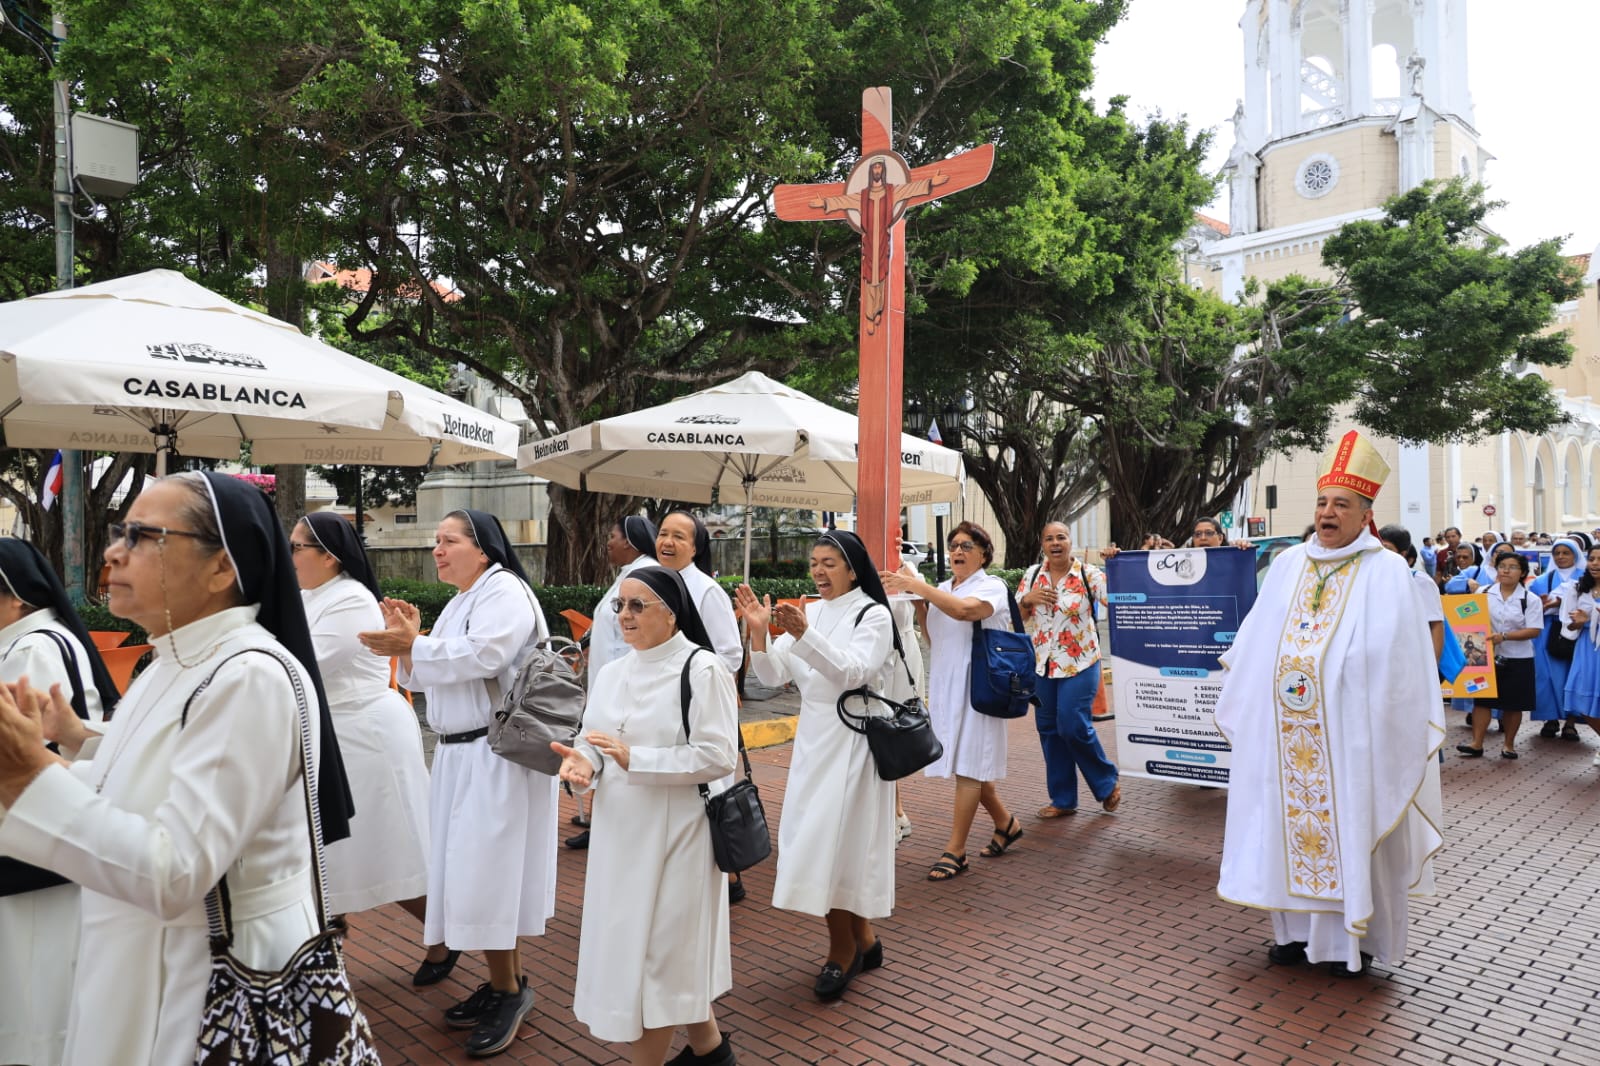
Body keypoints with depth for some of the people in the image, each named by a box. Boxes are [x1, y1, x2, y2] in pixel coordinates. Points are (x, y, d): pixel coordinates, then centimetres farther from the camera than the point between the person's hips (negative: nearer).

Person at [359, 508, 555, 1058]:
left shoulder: (505, 591, -12)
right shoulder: (460, 602, 17)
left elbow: (480, 658, -26)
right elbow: (435, 674, 14)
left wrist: (410, 646, -21)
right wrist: (410, 638, -2)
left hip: (498, 755, -10)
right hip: (460, 751, 10)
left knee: (487, 871, -5)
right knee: (471, 869, 13)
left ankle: (507, 992, 10)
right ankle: (507, 984, 24)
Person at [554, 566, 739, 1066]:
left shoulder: (702, 669, -12)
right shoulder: (611, 673, 9)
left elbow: (718, 757, -18)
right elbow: (595, 740, 11)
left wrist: (634, 760, -22)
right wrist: (582, 759, -13)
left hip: (674, 831, -8)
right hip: (621, 830, 8)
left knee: (656, 950, 1)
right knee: (627, 945, 17)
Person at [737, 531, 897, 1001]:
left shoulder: (873, 615, -8)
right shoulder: (808, 613, 7)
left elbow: (853, 671, -23)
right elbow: (774, 676, 1)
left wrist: (804, 635, -34)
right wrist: (759, 632, -16)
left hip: (852, 739, -6)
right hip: (813, 737, 6)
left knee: (830, 842, -5)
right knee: (815, 838, 11)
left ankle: (843, 952, 14)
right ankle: (863, 942, 28)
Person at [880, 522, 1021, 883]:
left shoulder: (991, 587, -7)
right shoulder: (942, 590, 12)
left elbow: (963, 610, -29)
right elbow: (933, 641, 12)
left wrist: (917, 585, -28)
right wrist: (919, 605, -1)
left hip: (975, 686, -7)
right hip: (945, 686, 7)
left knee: (968, 766, -4)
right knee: (969, 764, 14)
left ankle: (955, 851, 1)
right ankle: (1006, 824, 34)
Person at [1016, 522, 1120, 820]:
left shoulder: (1089, 574, -7)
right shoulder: (1033, 575, 5)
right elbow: (1017, 617, 9)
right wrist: (1027, 599, -11)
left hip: (1079, 664, -5)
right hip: (1042, 664, 5)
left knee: (1073, 726, -11)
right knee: (1049, 728, 8)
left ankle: (1107, 783, 16)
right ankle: (1063, 799, 22)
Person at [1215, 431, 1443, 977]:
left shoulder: (1385, 572, -3)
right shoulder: (1288, 565, 11)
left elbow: (1397, 660, -9)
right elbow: (1255, 642, 16)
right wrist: (1245, 692, 12)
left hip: (1347, 733, -4)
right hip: (1285, 733, 5)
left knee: (1347, 826, 3)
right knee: (1290, 821, 10)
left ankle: (1352, 936, 17)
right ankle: (1296, 928, 22)